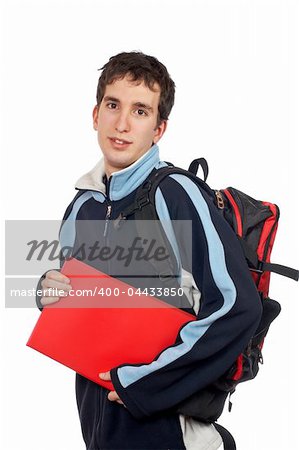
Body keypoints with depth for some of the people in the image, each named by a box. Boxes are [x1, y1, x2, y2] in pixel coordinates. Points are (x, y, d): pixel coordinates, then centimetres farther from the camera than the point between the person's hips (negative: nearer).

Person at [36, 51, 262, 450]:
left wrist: (139, 381, -20)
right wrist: (51, 291, -3)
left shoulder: (175, 195, -17)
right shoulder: (83, 203, 4)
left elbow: (238, 308, -24)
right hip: (95, 411, 6)